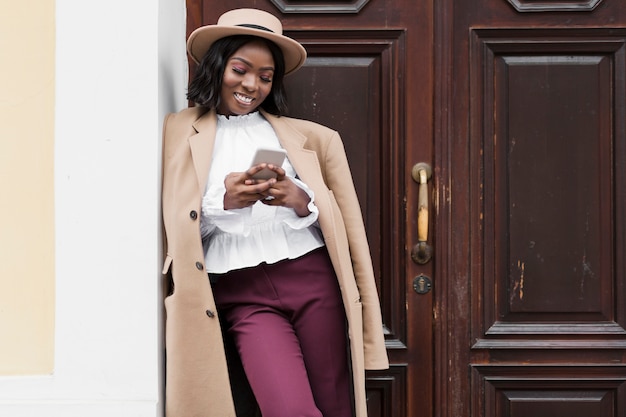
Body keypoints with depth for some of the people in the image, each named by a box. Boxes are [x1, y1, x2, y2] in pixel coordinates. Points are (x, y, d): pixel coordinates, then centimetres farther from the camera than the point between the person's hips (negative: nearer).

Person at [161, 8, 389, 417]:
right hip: (242, 294, -2)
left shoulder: (302, 136, 14)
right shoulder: (181, 132, 10)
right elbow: (177, 225, 5)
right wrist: (223, 201, -13)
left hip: (313, 282, 2)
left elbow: (334, 217, 12)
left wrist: (299, 201, -8)